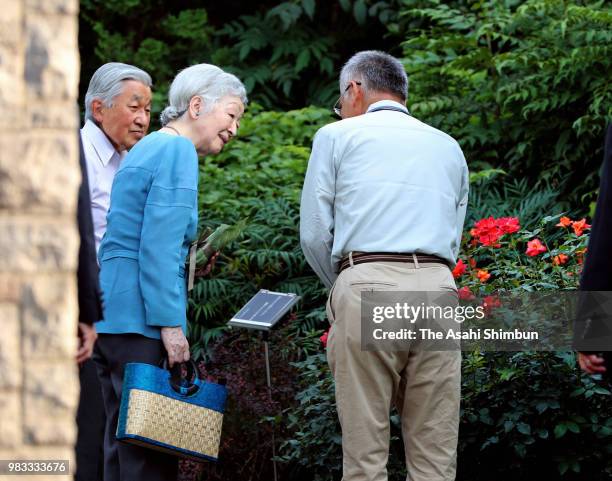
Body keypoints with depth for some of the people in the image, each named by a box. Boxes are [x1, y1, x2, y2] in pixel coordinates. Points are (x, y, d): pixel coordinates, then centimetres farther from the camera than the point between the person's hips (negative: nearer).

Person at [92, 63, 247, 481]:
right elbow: (159, 247, -17)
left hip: (110, 315, 10)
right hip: (140, 320, -10)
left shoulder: (149, 148, 21)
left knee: (124, 439, 11)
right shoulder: (177, 152, -9)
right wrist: (171, 324, -19)